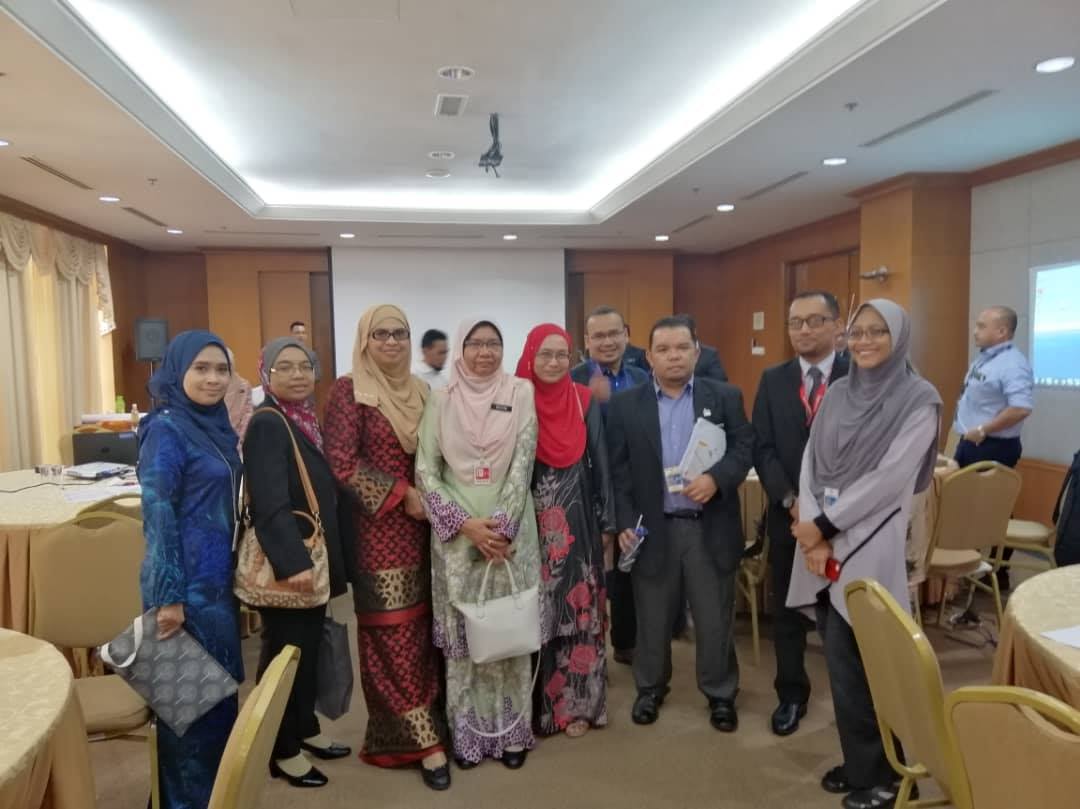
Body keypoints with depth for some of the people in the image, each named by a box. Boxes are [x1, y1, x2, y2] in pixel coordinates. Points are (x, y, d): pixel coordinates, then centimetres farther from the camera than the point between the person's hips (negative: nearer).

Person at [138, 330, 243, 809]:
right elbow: (157, 516, -18)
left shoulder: (216, 424, 8)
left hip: (217, 578, 8)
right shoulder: (166, 429, -15)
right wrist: (168, 596, -19)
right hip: (187, 585, -8)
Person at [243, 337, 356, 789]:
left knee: (309, 647, 19)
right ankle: (282, 751, 20)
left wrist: (336, 559, 17)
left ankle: (305, 729, 35)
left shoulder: (306, 421, 10)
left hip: (312, 556, 9)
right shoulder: (267, 424, -16)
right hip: (286, 562, -8)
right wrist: (292, 562, -32)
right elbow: (270, 502, -26)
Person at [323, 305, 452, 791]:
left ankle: (410, 729, 28)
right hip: (377, 529, -6)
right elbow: (341, 464, -14)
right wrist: (402, 494, -14)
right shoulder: (349, 390, -8)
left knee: (421, 629, 12)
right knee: (393, 636, 1)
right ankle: (423, 741, 10)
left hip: (420, 527, 6)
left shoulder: (419, 390, 10)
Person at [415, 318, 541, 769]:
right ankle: (467, 734, 22)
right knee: (463, 633, 7)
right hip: (457, 534, 0)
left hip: (510, 532, 0)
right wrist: (466, 524, -13)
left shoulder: (520, 394, 0)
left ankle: (512, 731, 23)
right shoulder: (441, 401, 1)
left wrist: (501, 526, -14)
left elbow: (524, 464, -5)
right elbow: (425, 471, -3)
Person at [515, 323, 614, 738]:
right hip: (529, 521, -1)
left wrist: (606, 522, 3)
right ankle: (537, 703, 22)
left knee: (579, 607, 6)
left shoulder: (584, 401, 0)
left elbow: (600, 464, 4)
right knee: (534, 612, 6)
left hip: (577, 519, 1)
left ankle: (577, 702, 20)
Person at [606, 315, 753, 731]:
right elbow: (617, 469, -1)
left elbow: (745, 447, -1)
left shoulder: (726, 397, 3)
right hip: (652, 528, 0)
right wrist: (624, 522, -8)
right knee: (652, 618, 14)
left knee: (715, 618, 11)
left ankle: (721, 693, 31)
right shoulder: (625, 405, 2)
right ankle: (650, 688, 34)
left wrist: (717, 477, -19)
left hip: (711, 527, 0)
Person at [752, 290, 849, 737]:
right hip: (787, 515, 2)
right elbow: (762, 448, 0)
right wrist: (790, 500, -13)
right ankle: (791, 695, 29)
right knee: (788, 612, 12)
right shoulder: (773, 380, 5)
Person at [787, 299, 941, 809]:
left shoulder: (918, 399, -5)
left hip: (870, 547, -5)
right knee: (843, 661, 12)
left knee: (859, 663, 0)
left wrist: (823, 526, -12)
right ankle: (859, 762, 30)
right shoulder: (837, 393, 10)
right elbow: (810, 463, 4)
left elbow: (890, 477, -14)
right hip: (822, 541, 5)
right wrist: (812, 531, -8)